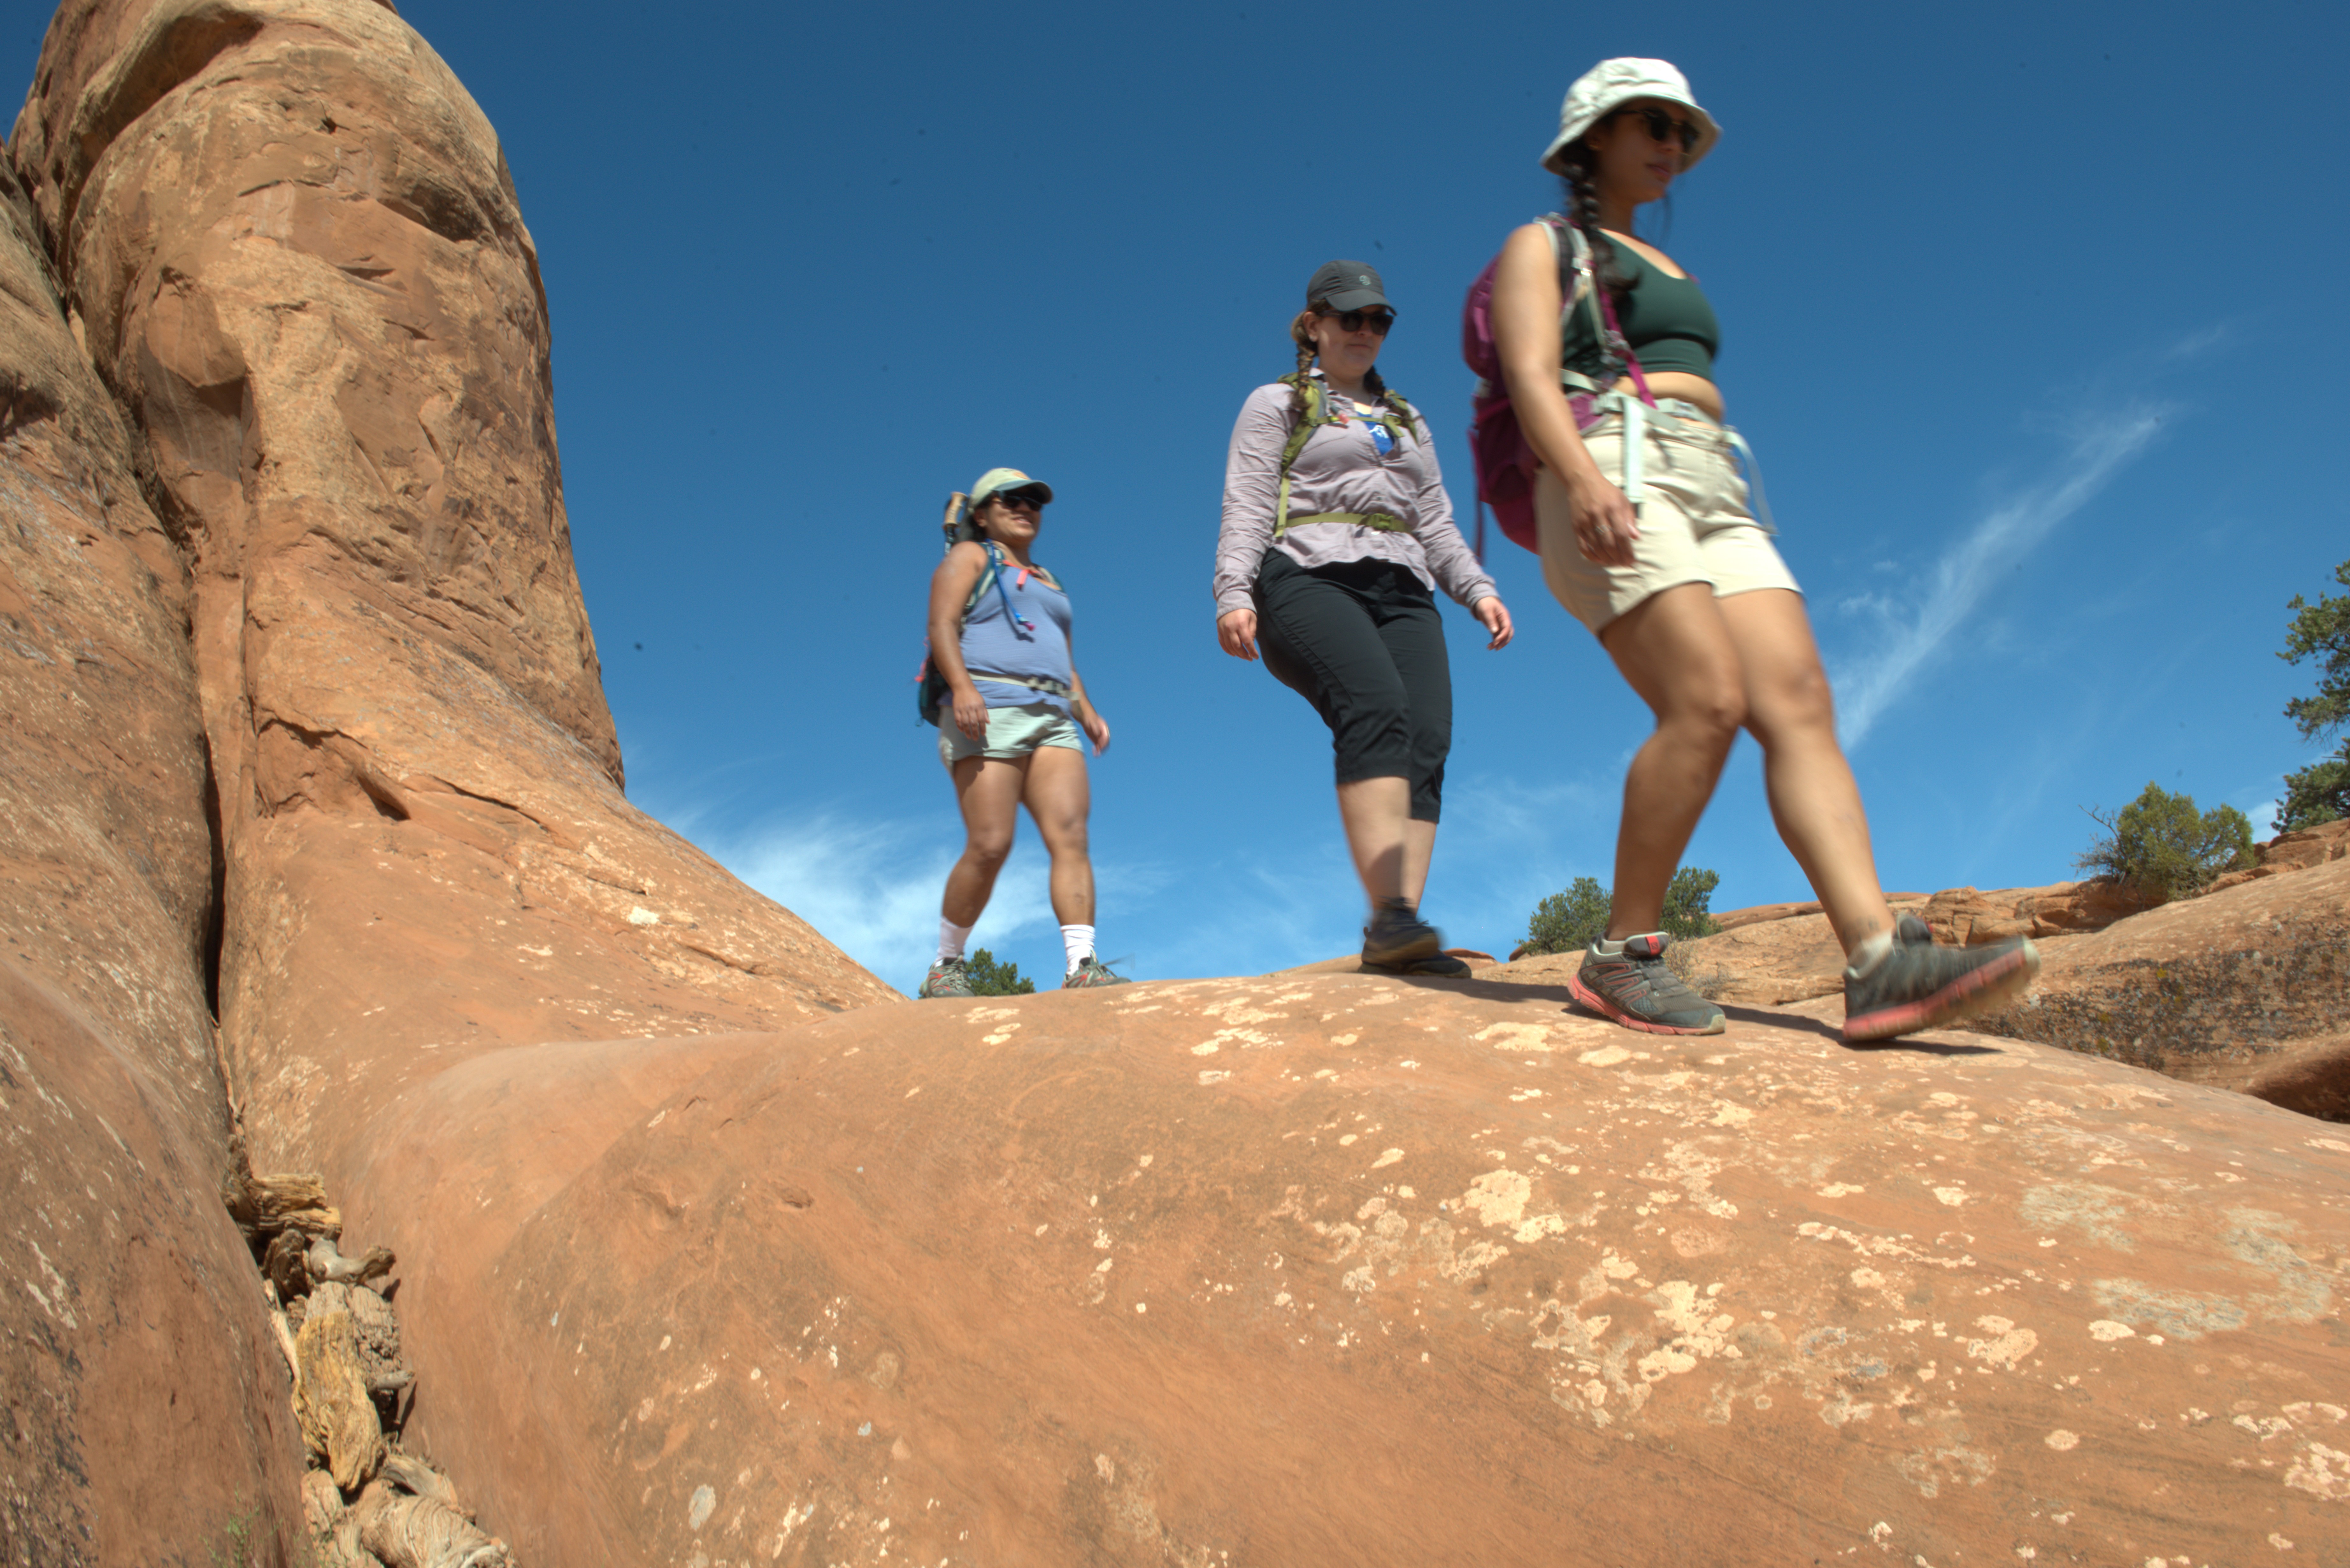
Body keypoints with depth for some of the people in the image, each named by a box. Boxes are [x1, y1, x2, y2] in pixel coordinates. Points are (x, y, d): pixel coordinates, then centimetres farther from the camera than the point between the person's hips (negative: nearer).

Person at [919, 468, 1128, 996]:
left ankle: (1082, 968, -26)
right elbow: (942, 627, -2)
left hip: (1052, 719, 6)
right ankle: (945, 969, -2)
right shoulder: (970, 557, 13)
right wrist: (963, 687, -20)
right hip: (988, 711, -6)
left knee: (1071, 837, -15)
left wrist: (1086, 710, 11)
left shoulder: (1047, 582, 32)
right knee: (989, 846, -16)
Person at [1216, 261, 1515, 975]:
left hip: (1401, 591, 6)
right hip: (1310, 577, -5)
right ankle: (1388, 915, -42)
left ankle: (1397, 935, -25)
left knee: (1427, 742, -18)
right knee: (1377, 708, -33)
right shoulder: (1277, 404, 16)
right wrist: (1233, 593, -13)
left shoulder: (1408, 423, 32)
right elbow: (1245, 509, 3)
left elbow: (1437, 525, 29)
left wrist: (1478, 589, 11)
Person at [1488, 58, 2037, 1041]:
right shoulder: (1541, 247, 13)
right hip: (1609, 490, -7)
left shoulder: (1668, 274, 35)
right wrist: (1585, 479, -26)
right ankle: (1622, 957, -16)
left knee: (1799, 703, -15)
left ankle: (1880, 964, -28)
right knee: (1708, 705, -26)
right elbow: (1531, 377, -6)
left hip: (1714, 495, 7)